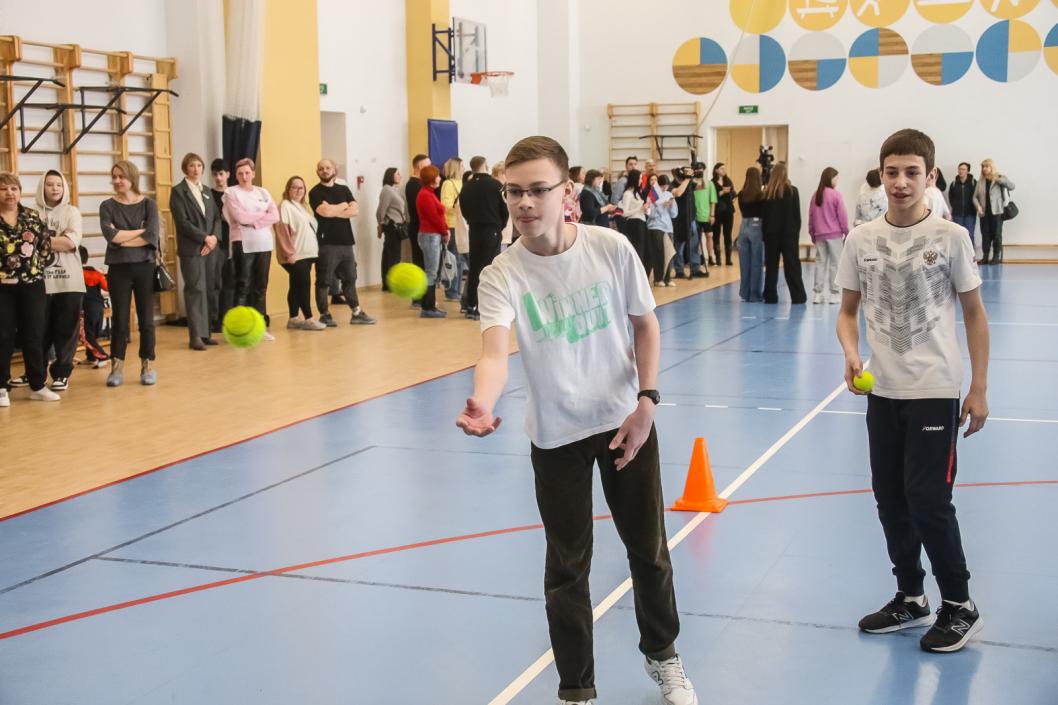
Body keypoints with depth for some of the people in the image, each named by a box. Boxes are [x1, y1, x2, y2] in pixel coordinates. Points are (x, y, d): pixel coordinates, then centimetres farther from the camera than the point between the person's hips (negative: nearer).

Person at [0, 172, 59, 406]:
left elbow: (47, 246, 6)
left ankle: (38, 386, 15)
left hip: (32, 285, 3)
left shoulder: (33, 217, 6)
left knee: (34, 336, 7)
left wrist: (37, 266, -7)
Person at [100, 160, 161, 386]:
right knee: (119, 320, 4)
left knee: (146, 319, 6)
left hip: (145, 267, 0)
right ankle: (117, 367, 9)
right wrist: (140, 231, -10)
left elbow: (152, 237, -12)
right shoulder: (107, 206, 3)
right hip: (118, 269, 0)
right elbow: (111, 235, -14)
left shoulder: (148, 204, 1)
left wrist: (123, 239, -11)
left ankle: (148, 366, 15)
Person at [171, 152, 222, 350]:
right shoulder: (178, 191, -1)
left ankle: (205, 332, 9)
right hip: (191, 249, -6)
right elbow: (182, 221, -10)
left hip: (210, 247, 6)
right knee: (195, 290, -8)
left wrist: (215, 237, -5)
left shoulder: (207, 191, 18)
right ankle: (195, 336, -7)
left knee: (208, 290, 5)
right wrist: (204, 238, -14)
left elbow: (217, 217, 14)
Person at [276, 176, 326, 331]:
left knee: (297, 285, 10)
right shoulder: (285, 206, -8)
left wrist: (314, 249, 16)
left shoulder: (304, 206, 19)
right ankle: (308, 319, -10)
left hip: (307, 253, 9)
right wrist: (289, 252, -21)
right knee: (304, 283, -12)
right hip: (295, 255, -9)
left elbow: (313, 228, 24)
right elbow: (281, 230, -16)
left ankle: (293, 318, 13)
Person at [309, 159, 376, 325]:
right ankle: (325, 315, 4)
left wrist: (335, 211, -11)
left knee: (350, 278, 11)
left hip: (345, 241, 5)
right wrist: (344, 206, -3)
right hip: (326, 243, -5)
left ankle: (356, 313, 18)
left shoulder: (344, 189, 14)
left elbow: (356, 210, 0)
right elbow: (325, 211, -18)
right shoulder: (315, 192, -2)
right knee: (324, 281, -2)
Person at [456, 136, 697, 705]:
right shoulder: (502, 275, -17)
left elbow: (646, 325, 0)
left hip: (625, 421, 1)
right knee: (567, 567, 5)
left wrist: (646, 402, -9)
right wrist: (482, 403, -54)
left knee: (649, 549, 14)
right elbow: (495, 349, -33)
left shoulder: (610, 248, -13)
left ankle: (662, 655, 39)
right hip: (556, 434, -1)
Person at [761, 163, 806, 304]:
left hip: (771, 233, 2)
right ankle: (798, 296, 2)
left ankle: (770, 296, 5)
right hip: (788, 233, -2)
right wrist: (797, 232, 6)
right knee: (792, 265, 2)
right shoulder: (792, 191, -5)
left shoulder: (767, 192, 0)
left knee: (771, 265, 6)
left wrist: (765, 233, 8)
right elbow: (797, 215, -3)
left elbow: (763, 215, 1)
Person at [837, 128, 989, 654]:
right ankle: (910, 598, 29)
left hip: (935, 391, -4)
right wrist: (851, 353, -11)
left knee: (928, 501, -6)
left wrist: (979, 390, -4)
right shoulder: (861, 239, 1)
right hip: (882, 391, 4)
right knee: (890, 499, 11)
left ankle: (960, 606, 13)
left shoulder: (951, 237, -8)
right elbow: (848, 310, 9)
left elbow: (974, 315, -1)